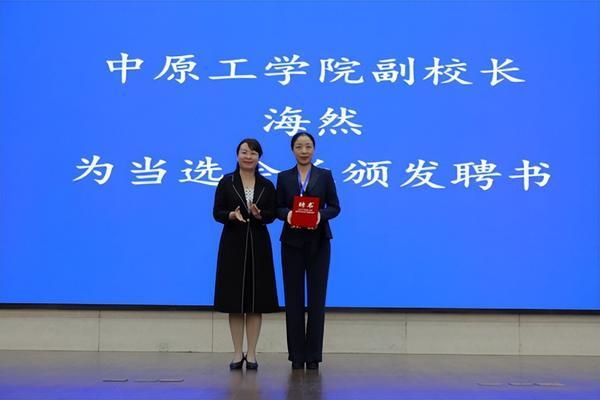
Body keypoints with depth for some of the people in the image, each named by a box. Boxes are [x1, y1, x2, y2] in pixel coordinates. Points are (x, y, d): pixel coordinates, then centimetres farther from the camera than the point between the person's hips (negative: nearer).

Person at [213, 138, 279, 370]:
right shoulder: (226, 182, 2)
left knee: (256, 300, 2)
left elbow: (272, 215, 1)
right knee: (234, 300, 2)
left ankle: (251, 354, 11)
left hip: (258, 245, 1)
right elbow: (217, 212, -2)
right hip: (233, 244, -1)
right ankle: (237, 353, 12)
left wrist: (259, 214, -19)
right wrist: (232, 215, -21)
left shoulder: (267, 185, 7)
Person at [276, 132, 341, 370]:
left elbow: (335, 207, 3)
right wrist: (287, 214, -16)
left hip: (318, 243, -1)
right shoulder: (284, 177, 7)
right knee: (293, 297, 2)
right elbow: (277, 208, 5)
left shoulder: (325, 175, 5)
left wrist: (320, 214, -17)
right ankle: (296, 355, 11)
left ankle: (313, 355, 9)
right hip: (292, 242, 1)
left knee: (317, 297, 1)